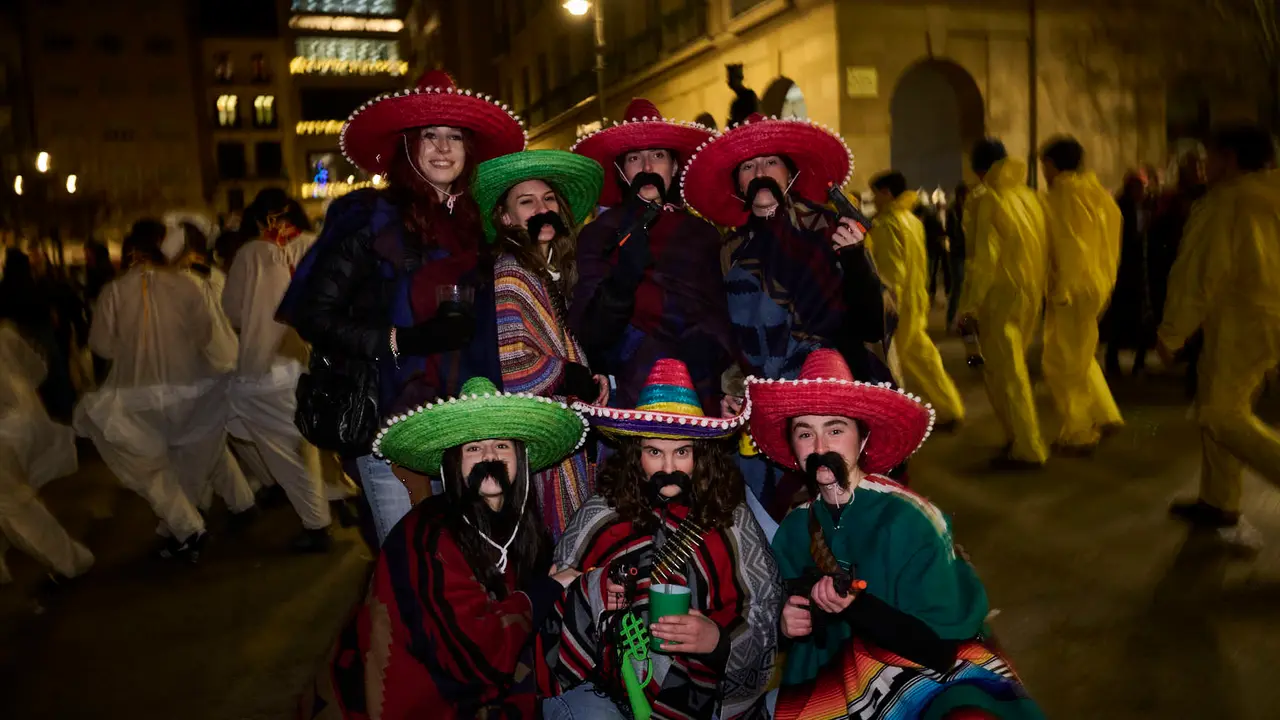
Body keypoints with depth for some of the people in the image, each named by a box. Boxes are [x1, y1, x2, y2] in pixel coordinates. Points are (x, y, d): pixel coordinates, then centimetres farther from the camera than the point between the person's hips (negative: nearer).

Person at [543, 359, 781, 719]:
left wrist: (720, 640, -20)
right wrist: (593, 596, -10)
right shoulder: (598, 516, 1)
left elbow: (770, 616, -1)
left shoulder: (732, 520, 0)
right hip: (602, 688, -1)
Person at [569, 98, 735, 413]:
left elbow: (717, 317, 13)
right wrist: (623, 277, -18)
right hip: (628, 384, -1)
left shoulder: (702, 234, 18)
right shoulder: (599, 233, 11)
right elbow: (586, 330, 1)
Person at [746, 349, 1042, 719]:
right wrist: (788, 625, -11)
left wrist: (855, 605, -28)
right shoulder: (794, 529, -2)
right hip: (837, 679, 5)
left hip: (933, 673, -4)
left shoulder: (906, 519, -18)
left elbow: (939, 648, -16)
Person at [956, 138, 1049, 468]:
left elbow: (983, 259, -16)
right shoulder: (1029, 196, 8)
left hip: (1000, 296, -7)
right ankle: (1019, 437, 26)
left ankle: (1026, 449, 3)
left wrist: (969, 306, -12)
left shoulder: (987, 201, -11)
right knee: (1012, 368, 19)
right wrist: (1038, 289, 15)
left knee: (1003, 372, 0)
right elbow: (1043, 249, 8)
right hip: (1030, 295, 7)